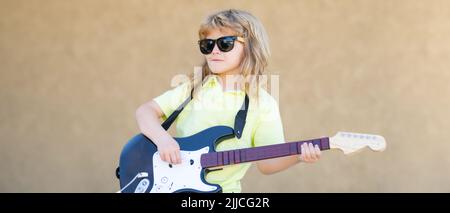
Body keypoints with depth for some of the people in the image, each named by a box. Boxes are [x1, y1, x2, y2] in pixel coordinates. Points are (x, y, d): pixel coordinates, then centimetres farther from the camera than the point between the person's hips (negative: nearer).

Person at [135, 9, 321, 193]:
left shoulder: (263, 103, -2)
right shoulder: (193, 88, 6)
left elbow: (266, 162, -3)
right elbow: (145, 111, 4)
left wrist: (297, 156, -21)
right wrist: (162, 138, -13)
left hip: (222, 188, -2)